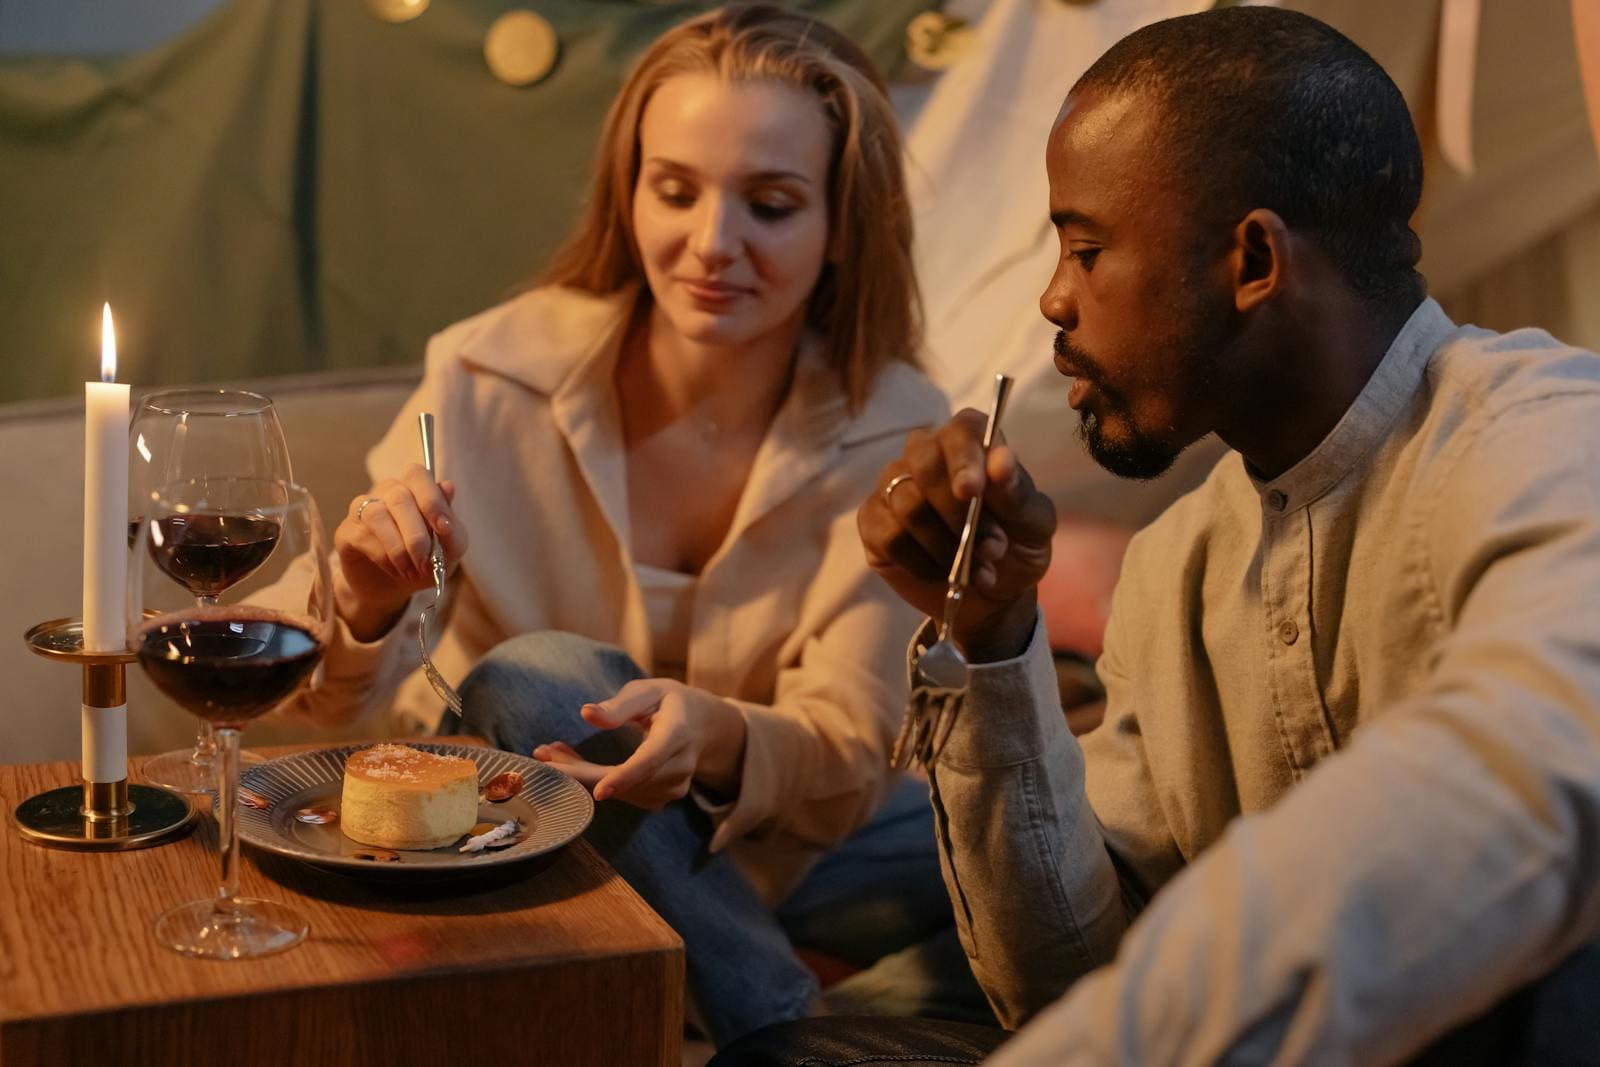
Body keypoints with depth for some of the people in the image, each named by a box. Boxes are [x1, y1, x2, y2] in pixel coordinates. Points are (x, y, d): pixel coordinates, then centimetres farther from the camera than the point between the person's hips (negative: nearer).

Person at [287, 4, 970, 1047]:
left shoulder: (893, 435, -14)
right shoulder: (492, 382, -17)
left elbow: (847, 758, -18)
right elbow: (325, 703, -13)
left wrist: (719, 740, -41)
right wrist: (365, 605, -37)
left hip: (751, 848, 0)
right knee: (543, 676, -32)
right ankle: (787, 1031, -21)